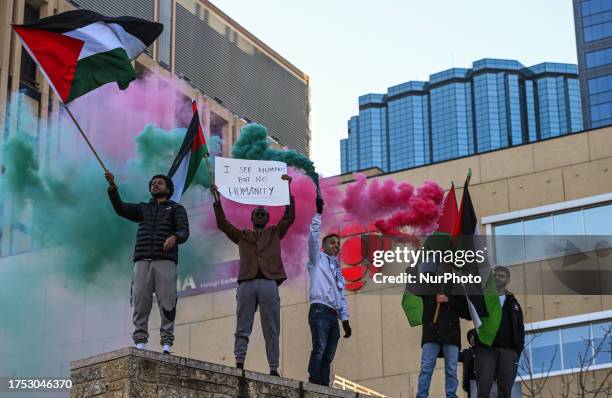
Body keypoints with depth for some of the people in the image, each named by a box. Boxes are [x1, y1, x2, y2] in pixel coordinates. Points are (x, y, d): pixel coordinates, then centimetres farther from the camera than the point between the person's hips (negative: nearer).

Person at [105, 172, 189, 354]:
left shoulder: (176, 209, 17)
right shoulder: (143, 209, 25)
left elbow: (184, 231, 1)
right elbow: (121, 208, 8)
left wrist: (174, 237, -23)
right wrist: (112, 187, -7)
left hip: (165, 262, -3)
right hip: (142, 261, 3)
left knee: (167, 303, -11)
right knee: (140, 302, -6)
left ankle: (166, 344, -13)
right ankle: (140, 342, -8)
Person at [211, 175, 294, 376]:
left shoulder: (275, 233, 24)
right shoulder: (242, 235, 25)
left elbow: (289, 216, 14)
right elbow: (222, 224, 16)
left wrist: (287, 189, 8)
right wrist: (217, 201, 6)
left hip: (269, 282, -1)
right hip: (246, 282, 1)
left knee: (271, 329, -4)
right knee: (242, 327, -7)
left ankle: (274, 368, -8)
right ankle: (239, 363, -14)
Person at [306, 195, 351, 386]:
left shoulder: (337, 270, 28)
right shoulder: (317, 259, 11)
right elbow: (313, 236, -5)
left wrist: (345, 320, 16)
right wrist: (319, 213, -10)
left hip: (334, 314, 7)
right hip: (320, 310, -7)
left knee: (328, 355, -2)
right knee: (320, 348, -22)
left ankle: (324, 387, -6)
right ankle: (314, 384, -29)